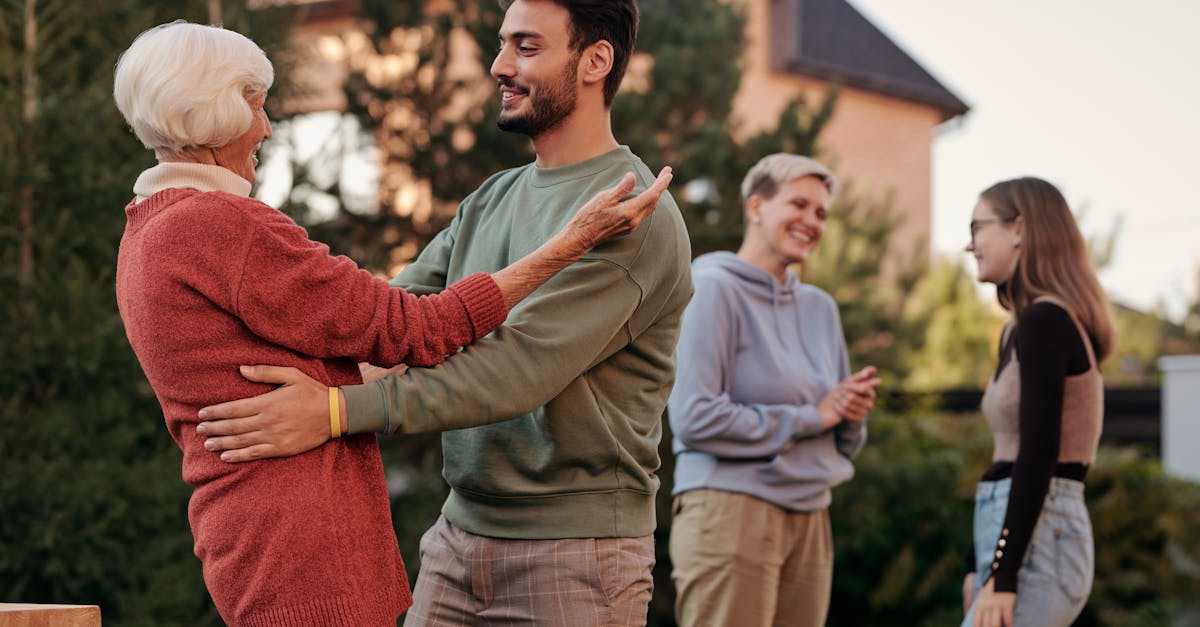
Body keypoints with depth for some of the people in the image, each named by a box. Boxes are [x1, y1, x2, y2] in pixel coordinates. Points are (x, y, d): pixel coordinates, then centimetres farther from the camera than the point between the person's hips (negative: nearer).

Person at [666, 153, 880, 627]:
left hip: (809, 520, 7)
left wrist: (853, 415, -1)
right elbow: (696, 418, -16)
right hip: (730, 510, -7)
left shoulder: (819, 307, 18)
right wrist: (811, 416, -10)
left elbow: (843, 441, 24)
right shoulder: (713, 289, -5)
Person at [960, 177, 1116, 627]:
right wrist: (979, 566, 21)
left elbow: (1039, 458, -20)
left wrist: (1002, 576, -22)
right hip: (1016, 535, 10)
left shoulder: (1044, 322, -13)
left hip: (1036, 543, -10)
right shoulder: (1025, 326, 16)